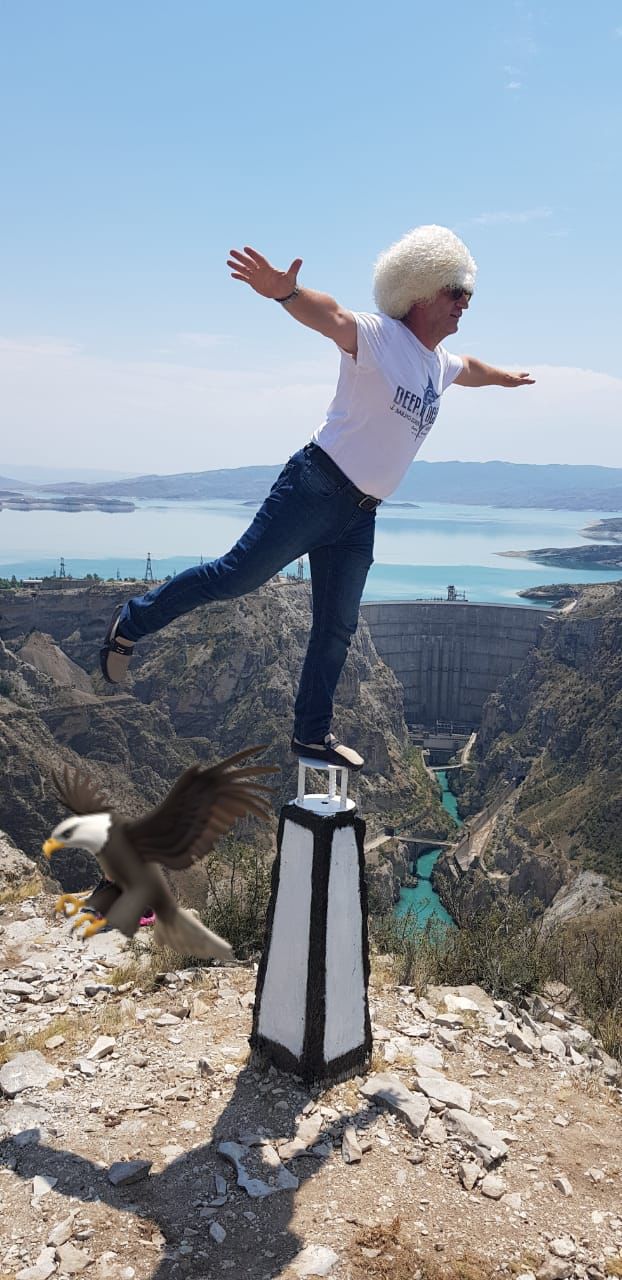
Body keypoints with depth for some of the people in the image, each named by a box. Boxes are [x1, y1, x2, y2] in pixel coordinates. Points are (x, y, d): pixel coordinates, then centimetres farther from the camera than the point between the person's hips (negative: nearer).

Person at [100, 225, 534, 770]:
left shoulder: (439, 363, 17)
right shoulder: (378, 336, -9)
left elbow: (469, 367, 41)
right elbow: (330, 315, -28)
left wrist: (505, 377, 59)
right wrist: (286, 291, -49)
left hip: (361, 516, 8)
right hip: (316, 486, -8)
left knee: (337, 628, 8)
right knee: (238, 574, -9)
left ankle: (313, 733, 18)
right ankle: (133, 621, 10)